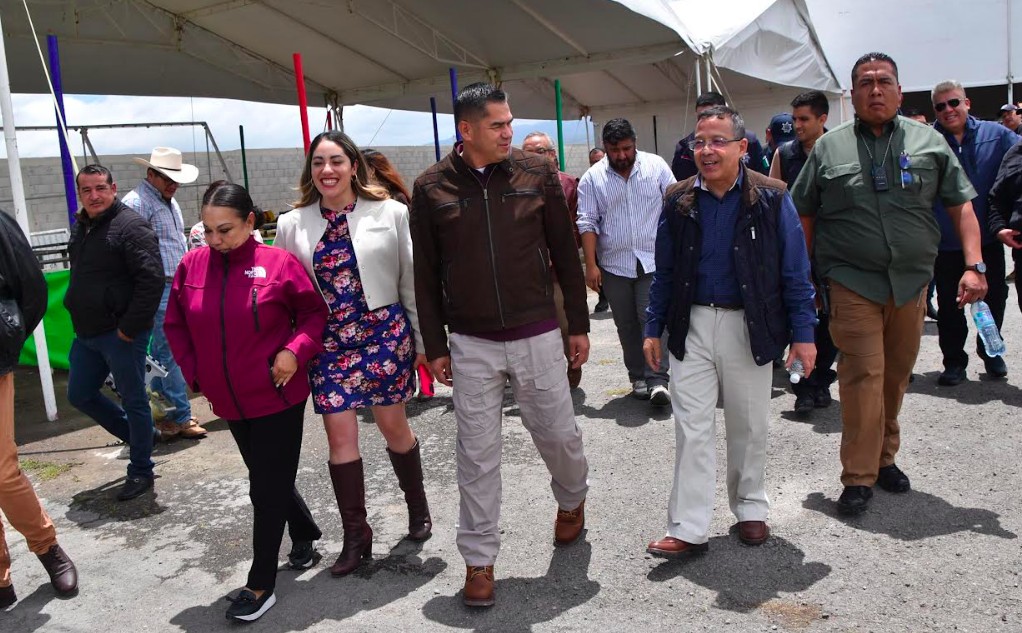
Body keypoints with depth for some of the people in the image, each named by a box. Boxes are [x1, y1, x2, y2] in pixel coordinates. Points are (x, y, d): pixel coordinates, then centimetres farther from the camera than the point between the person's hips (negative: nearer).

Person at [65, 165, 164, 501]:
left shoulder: (131, 226, -14)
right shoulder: (80, 227, 13)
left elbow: (152, 279, -22)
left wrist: (130, 328, -21)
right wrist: (78, 317, 15)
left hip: (121, 334, -9)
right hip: (87, 334, 9)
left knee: (134, 401, 3)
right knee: (79, 395, 18)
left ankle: (140, 471, 18)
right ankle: (139, 435, 35)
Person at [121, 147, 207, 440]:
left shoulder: (170, 202, 20)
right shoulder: (136, 202, -11)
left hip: (177, 287, 9)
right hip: (158, 288, -9)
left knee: (161, 352, 14)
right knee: (171, 354, -6)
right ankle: (181, 417, 0)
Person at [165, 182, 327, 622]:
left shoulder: (278, 263, -13)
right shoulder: (192, 265, -2)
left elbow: (316, 312, -4)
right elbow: (175, 325, 9)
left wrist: (295, 350, -19)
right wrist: (193, 372, 2)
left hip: (278, 399, -5)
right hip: (229, 402, 5)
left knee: (267, 490, 2)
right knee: (270, 480, 21)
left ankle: (260, 585, 17)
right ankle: (305, 535, 46)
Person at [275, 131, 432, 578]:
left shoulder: (390, 213, -2)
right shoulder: (293, 224, 4)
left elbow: (410, 279, 2)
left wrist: (423, 339, 4)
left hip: (384, 332, -2)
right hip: (328, 340, 2)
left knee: (394, 427, 9)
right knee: (340, 436, 4)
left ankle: (417, 507, 36)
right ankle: (356, 537, 19)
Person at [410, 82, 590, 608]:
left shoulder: (537, 173, -1)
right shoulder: (432, 187, -2)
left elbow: (565, 254, 5)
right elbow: (426, 274, 3)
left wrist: (579, 325, 5)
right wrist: (435, 346, 4)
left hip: (537, 336, 1)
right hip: (471, 345, 0)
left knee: (558, 435, 13)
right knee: (477, 455, 6)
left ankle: (572, 499, 46)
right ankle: (479, 559, 22)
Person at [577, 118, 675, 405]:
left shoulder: (656, 166, 1)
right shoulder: (592, 178, 0)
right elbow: (587, 223, -2)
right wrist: (590, 265, -8)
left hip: (653, 260, -1)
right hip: (614, 265, 1)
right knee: (626, 325, 9)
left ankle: (657, 379, -5)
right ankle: (638, 377, 20)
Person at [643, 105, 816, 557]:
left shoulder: (771, 199, -4)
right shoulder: (678, 201, 2)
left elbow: (795, 271, -3)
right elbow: (664, 272, 8)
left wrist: (803, 332, -5)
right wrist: (654, 328, 7)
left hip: (749, 328, -1)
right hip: (692, 326, 2)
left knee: (749, 426, 12)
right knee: (692, 428, 2)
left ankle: (750, 508, 32)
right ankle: (688, 528, 7)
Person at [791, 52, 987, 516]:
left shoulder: (928, 142, 8)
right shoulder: (829, 148, 5)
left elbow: (961, 206, 7)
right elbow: (803, 216, 6)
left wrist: (974, 266, -4)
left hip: (912, 282, 3)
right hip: (853, 284, -2)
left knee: (896, 375, 12)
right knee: (863, 375, -7)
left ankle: (885, 458, 30)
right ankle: (859, 477, 2)